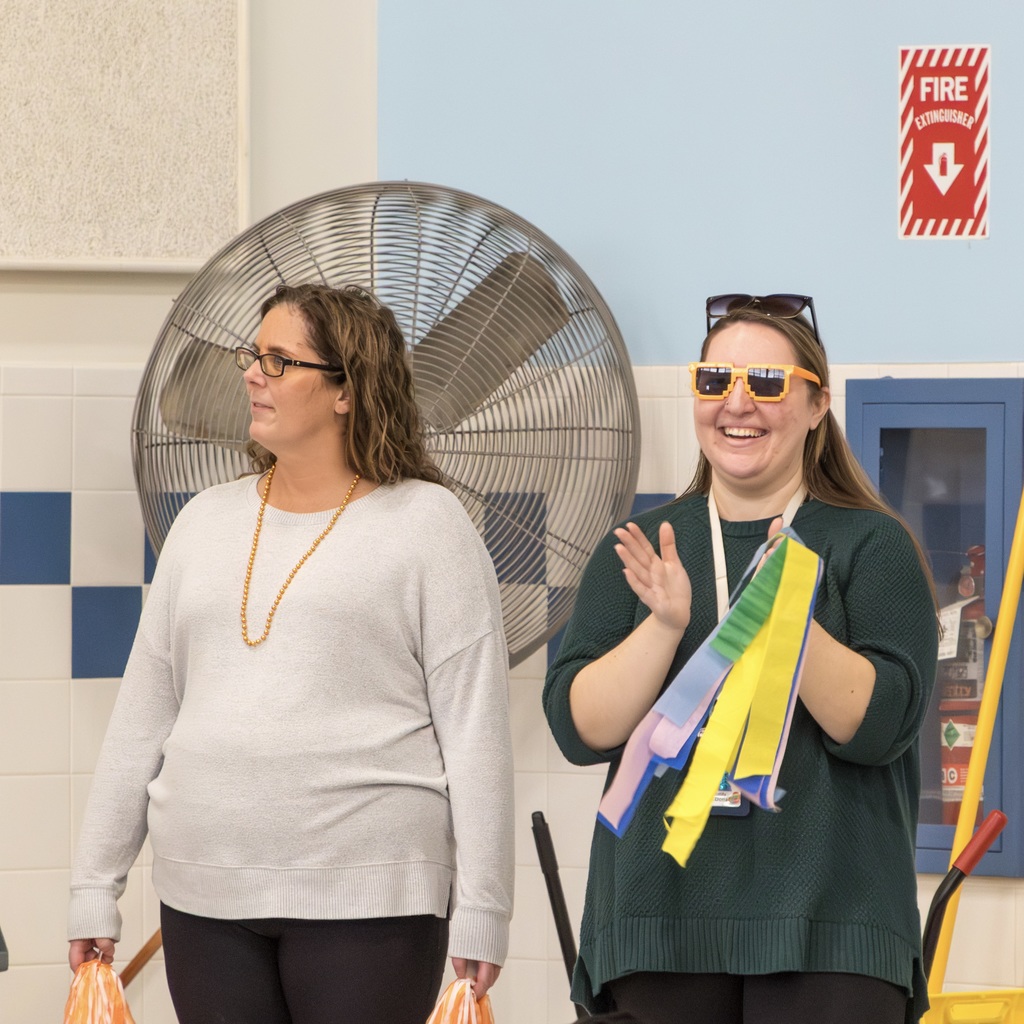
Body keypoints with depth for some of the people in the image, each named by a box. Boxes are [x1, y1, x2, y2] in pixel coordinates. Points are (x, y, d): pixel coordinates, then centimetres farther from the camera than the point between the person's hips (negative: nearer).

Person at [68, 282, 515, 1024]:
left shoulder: (425, 523, -1)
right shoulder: (206, 521, 13)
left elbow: (475, 731, -5)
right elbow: (143, 717, 15)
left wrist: (480, 912, -9)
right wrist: (96, 885, 11)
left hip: (365, 897, -5)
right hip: (204, 896, 5)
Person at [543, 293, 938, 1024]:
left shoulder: (871, 546, 3)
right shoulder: (638, 549, 11)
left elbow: (880, 725, -10)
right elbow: (580, 731, 1)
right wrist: (665, 624, -14)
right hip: (664, 920, 3)